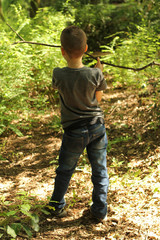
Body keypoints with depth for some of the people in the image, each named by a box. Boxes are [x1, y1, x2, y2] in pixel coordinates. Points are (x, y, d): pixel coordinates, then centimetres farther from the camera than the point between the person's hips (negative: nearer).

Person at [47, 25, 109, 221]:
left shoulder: (58, 74, -16)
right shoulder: (95, 75, -17)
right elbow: (98, 99, -1)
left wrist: (69, 63, 14)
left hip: (74, 132, 0)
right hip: (97, 127, 0)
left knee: (64, 170, 19)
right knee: (99, 170, 16)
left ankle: (56, 206, 34)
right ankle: (99, 210, 26)